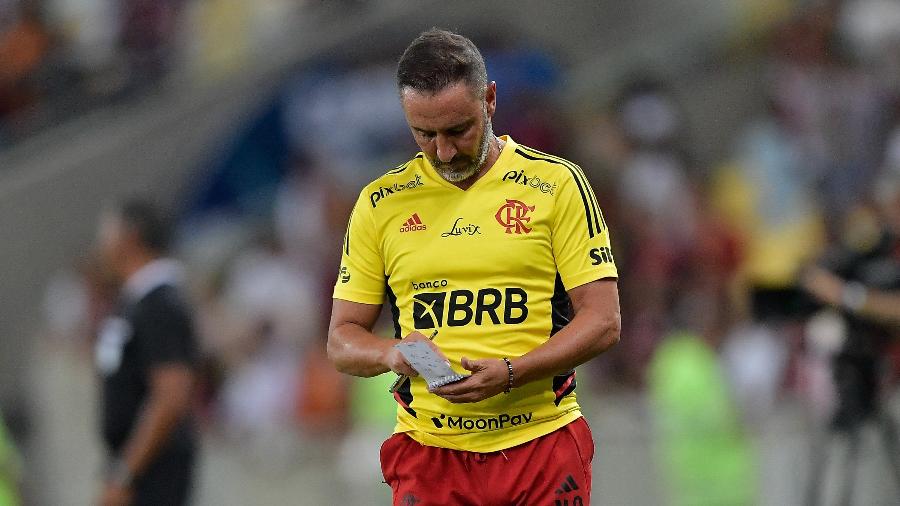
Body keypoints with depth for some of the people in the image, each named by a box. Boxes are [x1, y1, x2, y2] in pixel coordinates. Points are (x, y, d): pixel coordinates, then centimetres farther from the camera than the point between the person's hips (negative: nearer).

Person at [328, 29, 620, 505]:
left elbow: (602, 320, -3)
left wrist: (509, 373, -18)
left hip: (543, 446, -1)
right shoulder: (381, 202, 7)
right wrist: (392, 354, -15)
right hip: (428, 452, 1)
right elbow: (342, 339, 9)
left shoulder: (555, 183, 0)